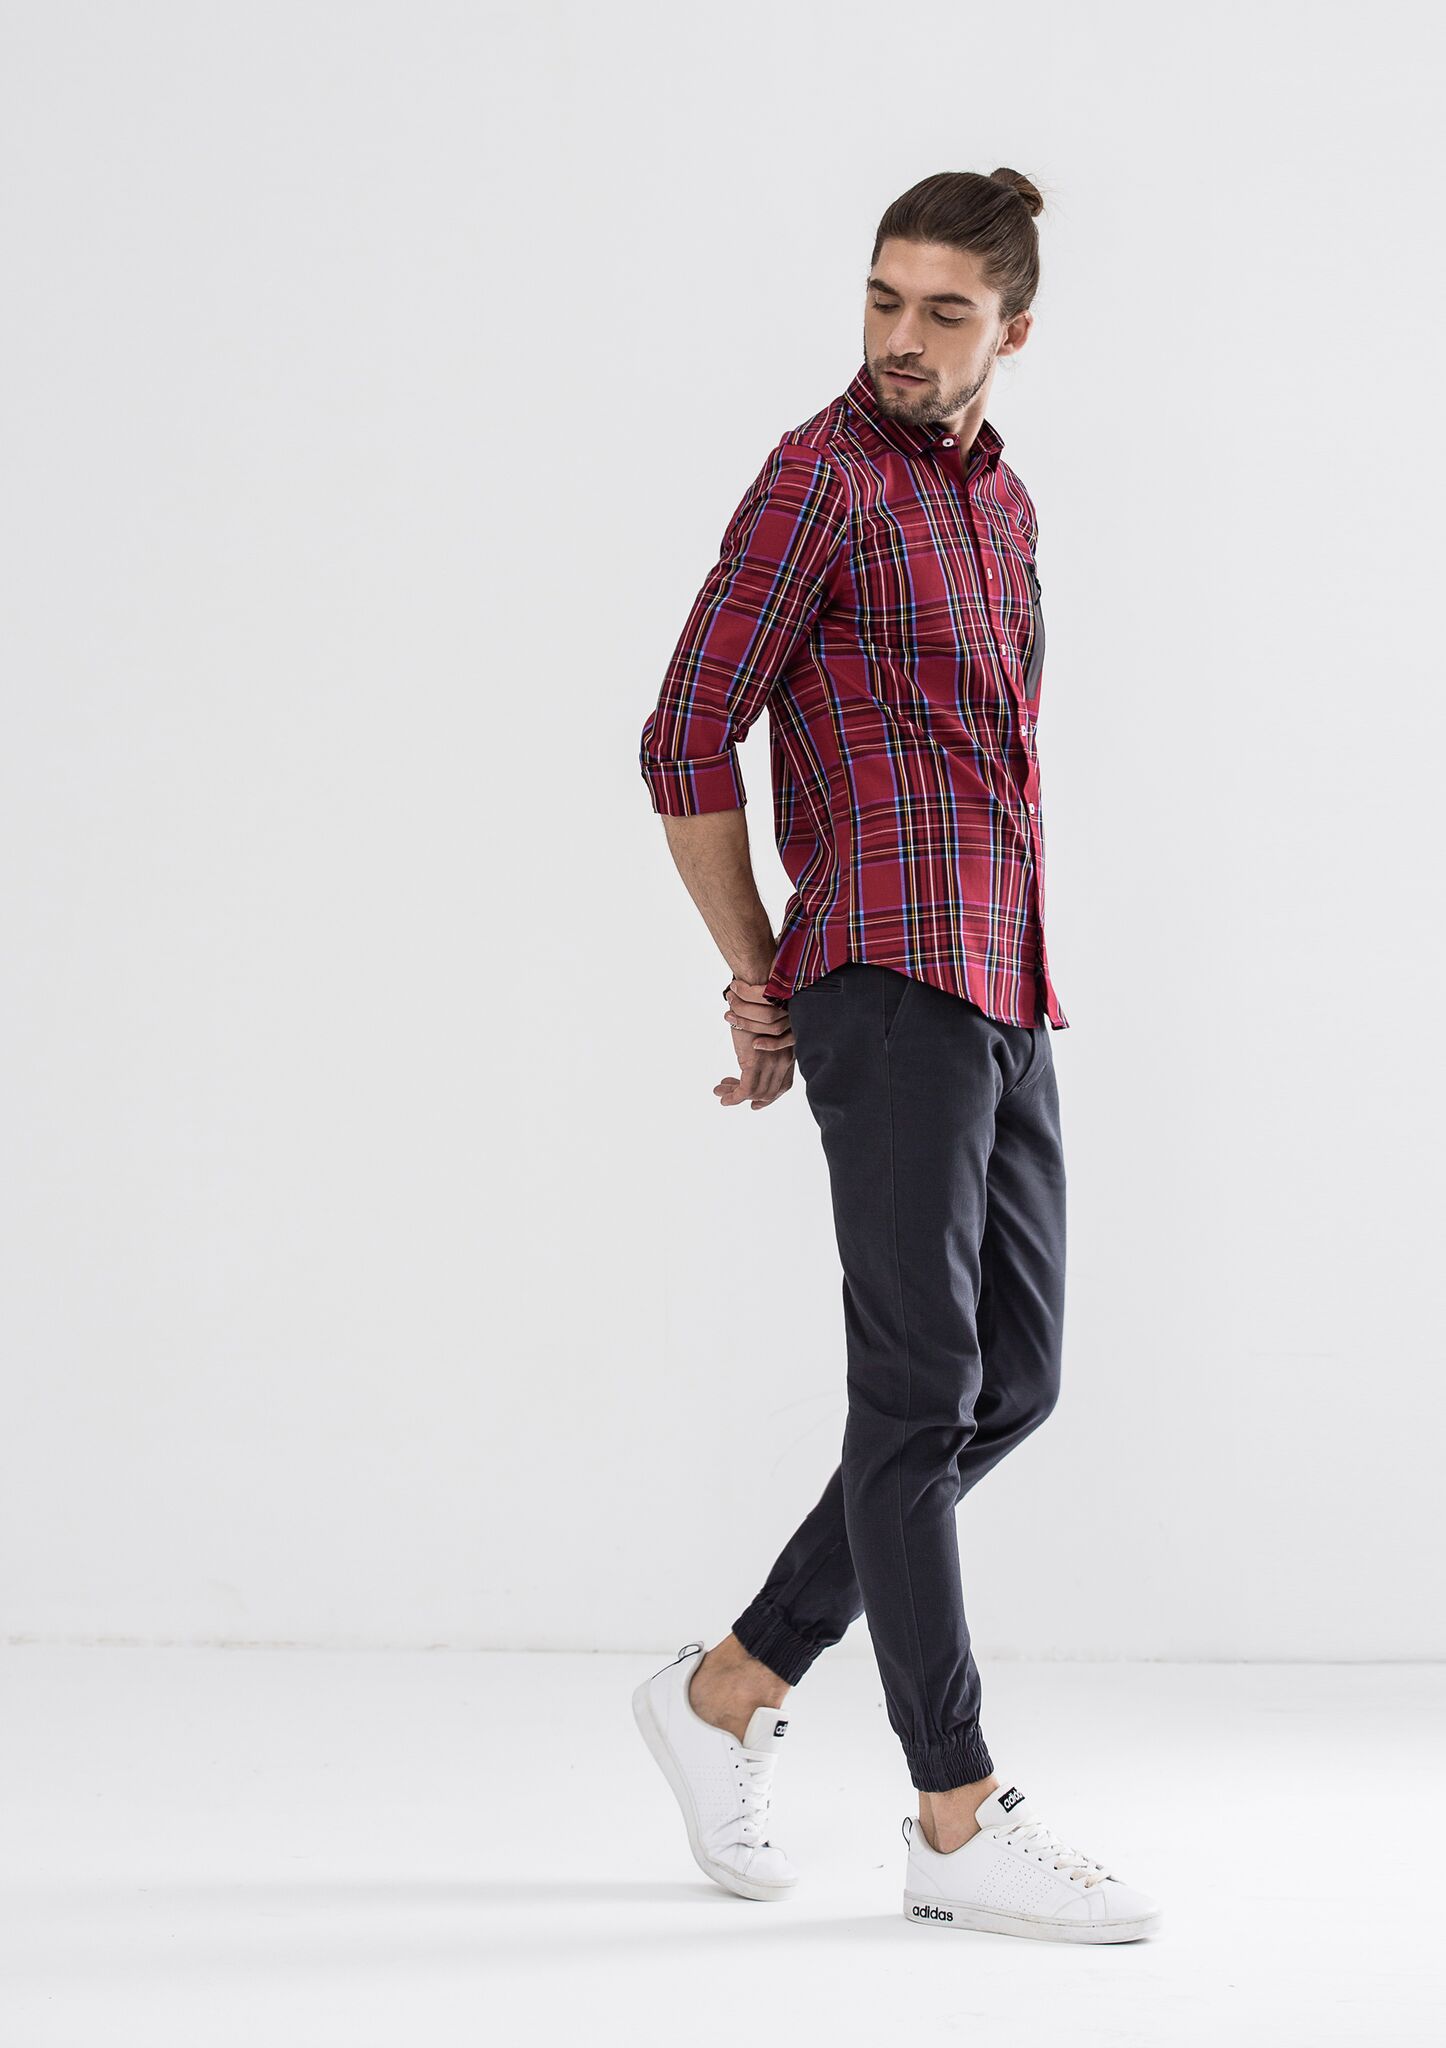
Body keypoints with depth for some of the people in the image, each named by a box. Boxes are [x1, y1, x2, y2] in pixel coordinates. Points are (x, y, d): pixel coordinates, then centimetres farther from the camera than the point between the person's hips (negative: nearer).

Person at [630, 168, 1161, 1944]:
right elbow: (685, 745, -7)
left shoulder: (1000, 497, 19)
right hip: (893, 986, -9)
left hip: (1005, 995, 9)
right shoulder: (823, 476, -5)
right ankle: (959, 1828, -1)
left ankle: (730, 1692, 19)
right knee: (922, 1391, -6)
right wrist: (759, 982, -1)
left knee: (1014, 1380, 9)